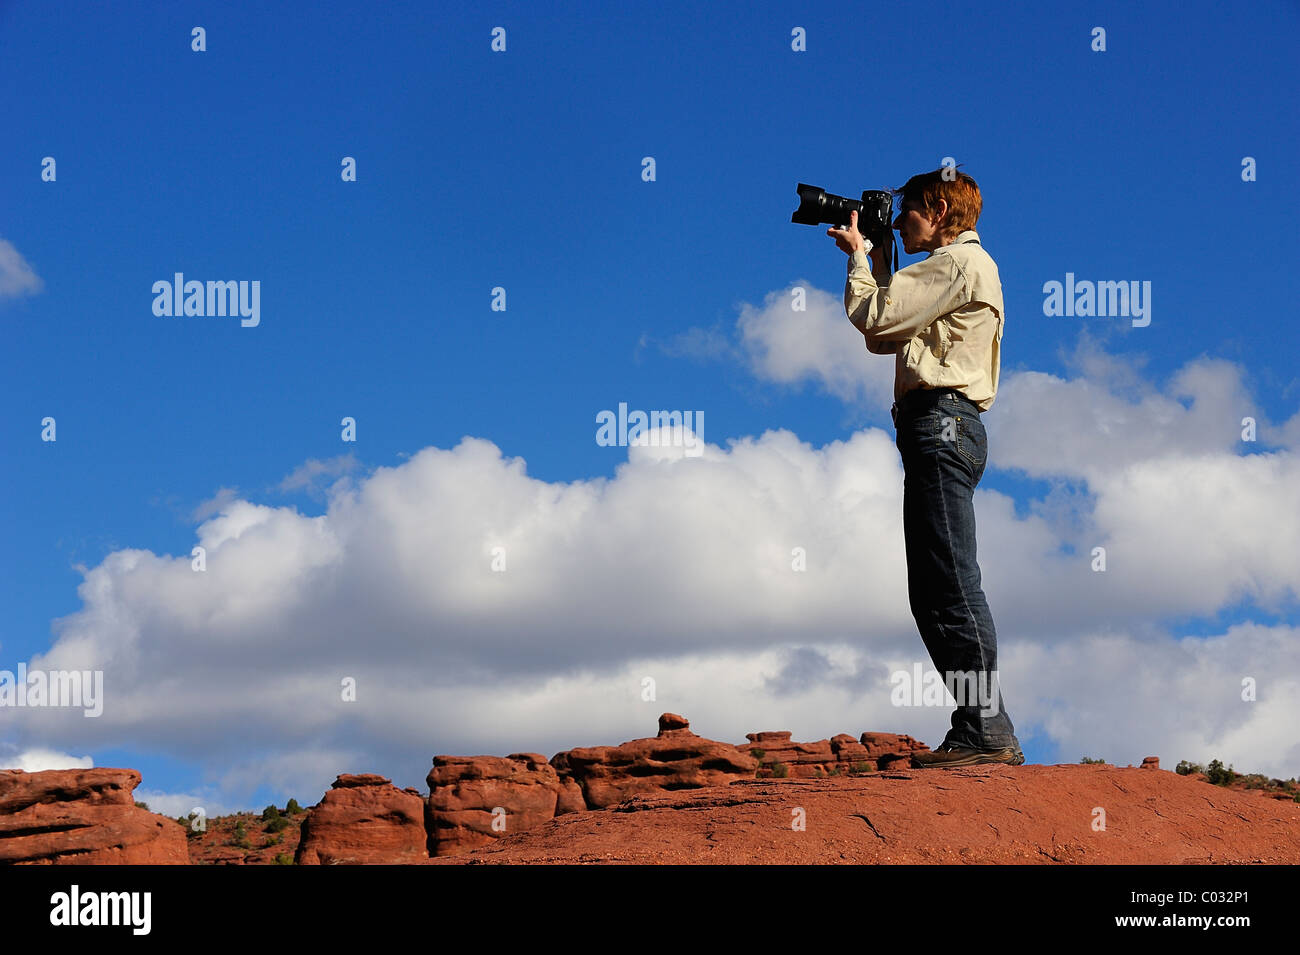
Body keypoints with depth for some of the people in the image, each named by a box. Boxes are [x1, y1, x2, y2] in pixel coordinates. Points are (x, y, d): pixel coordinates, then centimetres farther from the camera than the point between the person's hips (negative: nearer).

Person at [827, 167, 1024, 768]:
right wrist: (874, 261, 21)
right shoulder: (955, 267, 26)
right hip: (940, 431, 11)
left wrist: (860, 255, 6)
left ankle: (988, 732, -16)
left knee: (952, 584, -13)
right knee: (933, 593, 8)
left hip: (941, 422, -11)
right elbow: (882, 338, 26)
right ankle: (979, 730, 7)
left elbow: (872, 317, -11)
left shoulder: (960, 261, -5)